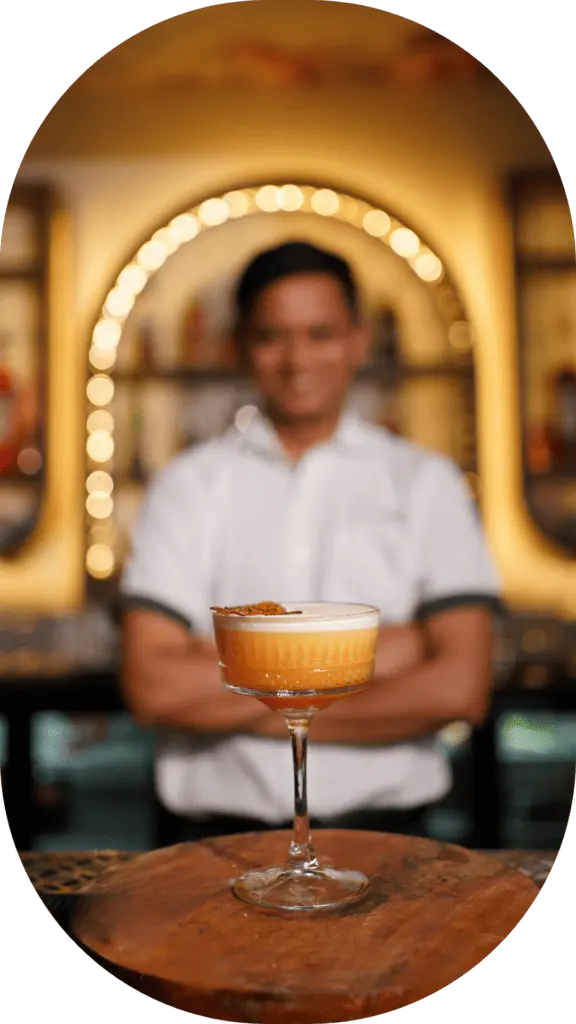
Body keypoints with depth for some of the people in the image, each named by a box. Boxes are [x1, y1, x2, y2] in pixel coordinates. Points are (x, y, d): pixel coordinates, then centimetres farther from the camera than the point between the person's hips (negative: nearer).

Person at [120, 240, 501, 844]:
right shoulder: (188, 485, 6)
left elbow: (460, 687, -4)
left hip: (383, 830, 1)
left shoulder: (426, 483, 6)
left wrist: (239, 707, -5)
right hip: (217, 834, 0)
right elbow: (152, 687, -5)